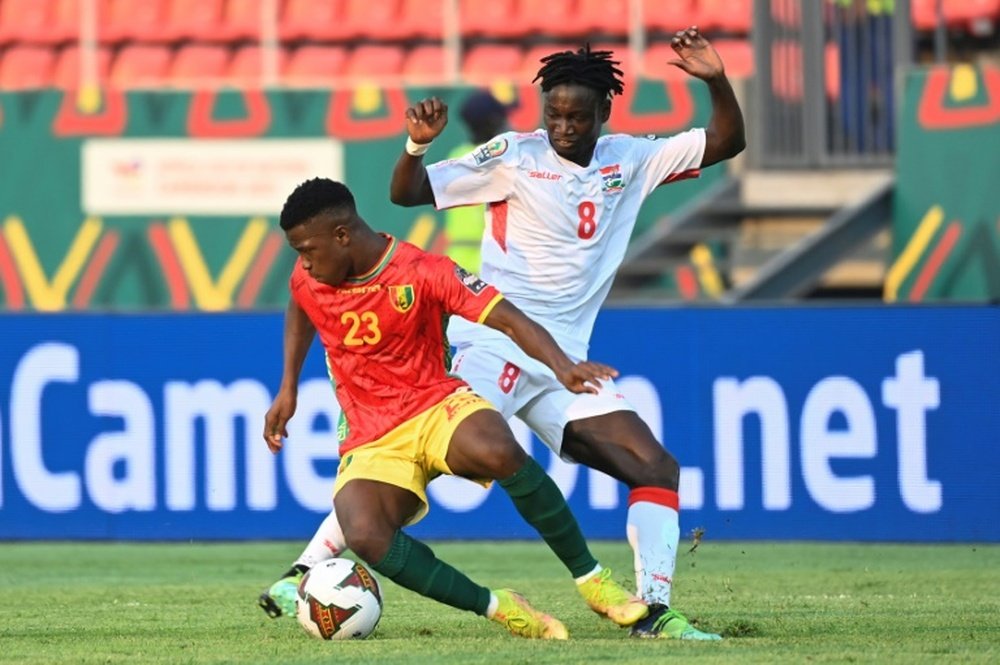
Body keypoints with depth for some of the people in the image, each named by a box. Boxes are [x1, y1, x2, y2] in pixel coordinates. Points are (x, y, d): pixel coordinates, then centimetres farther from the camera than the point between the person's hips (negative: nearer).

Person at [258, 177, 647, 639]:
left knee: (499, 451, -39)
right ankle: (497, 608, -19)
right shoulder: (307, 281, 2)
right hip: (372, 442, 3)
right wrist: (287, 390, 22)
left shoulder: (424, 273, -13)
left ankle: (590, 578, -21)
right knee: (365, 537, -31)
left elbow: (509, 320, -21)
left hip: (437, 407, -3)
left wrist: (561, 366, -38)